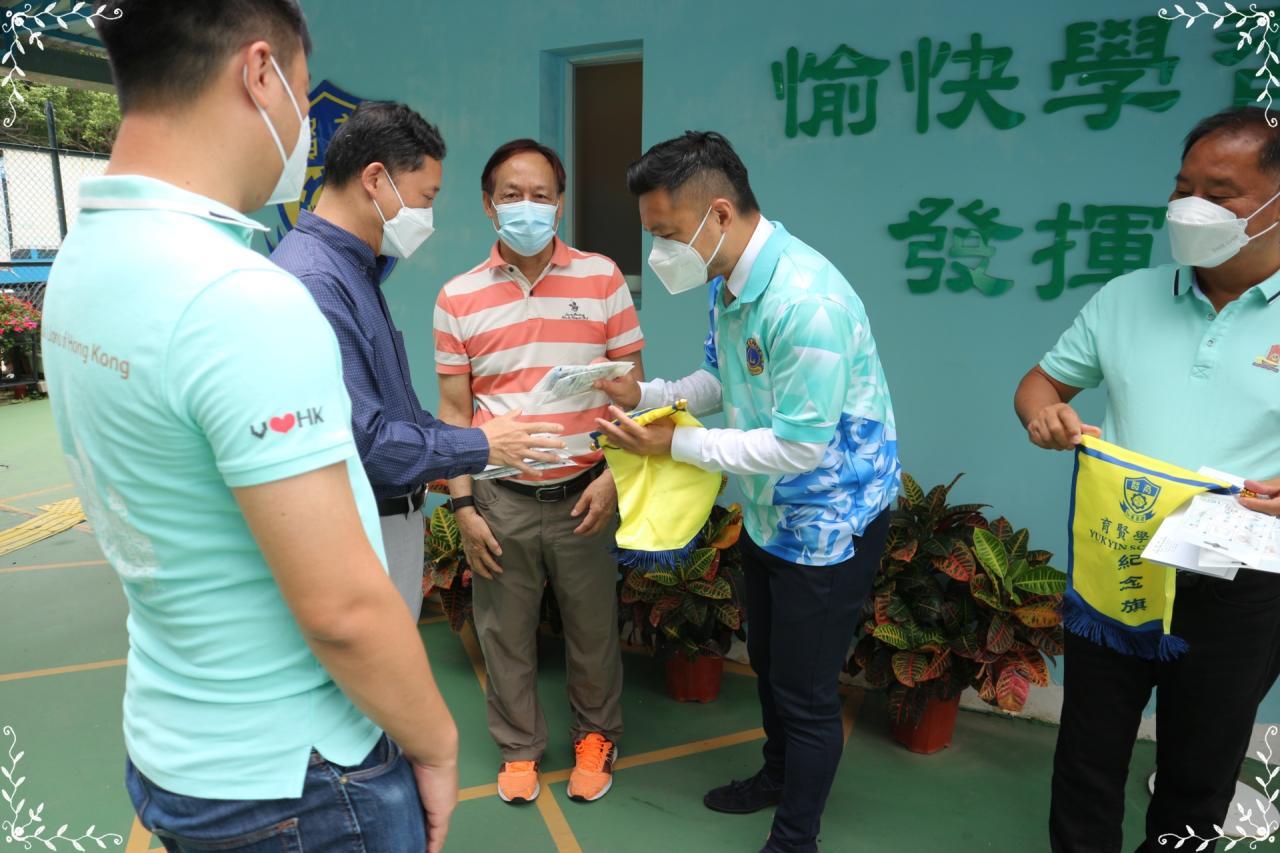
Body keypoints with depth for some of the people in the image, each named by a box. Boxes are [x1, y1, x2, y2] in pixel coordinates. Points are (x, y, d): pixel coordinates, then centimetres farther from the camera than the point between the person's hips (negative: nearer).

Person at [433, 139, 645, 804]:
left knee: (593, 627, 14)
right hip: (501, 500, 1)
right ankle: (519, 746, 37)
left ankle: (596, 735, 39)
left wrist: (615, 476, -8)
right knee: (505, 632, 14)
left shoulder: (601, 278, -1)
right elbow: (453, 410, 3)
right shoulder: (458, 299, 0)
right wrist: (463, 505, -2)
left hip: (584, 494, 0)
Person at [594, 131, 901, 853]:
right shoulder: (729, 282, -3)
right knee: (768, 661, 26)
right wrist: (644, 395, -7)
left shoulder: (807, 301, -32)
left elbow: (799, 447, -30)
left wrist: (676, 444, -23)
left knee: (806, 689, 8)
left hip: (828, 518, -9)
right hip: (769, 513, 9)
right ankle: (779, 774, 52)